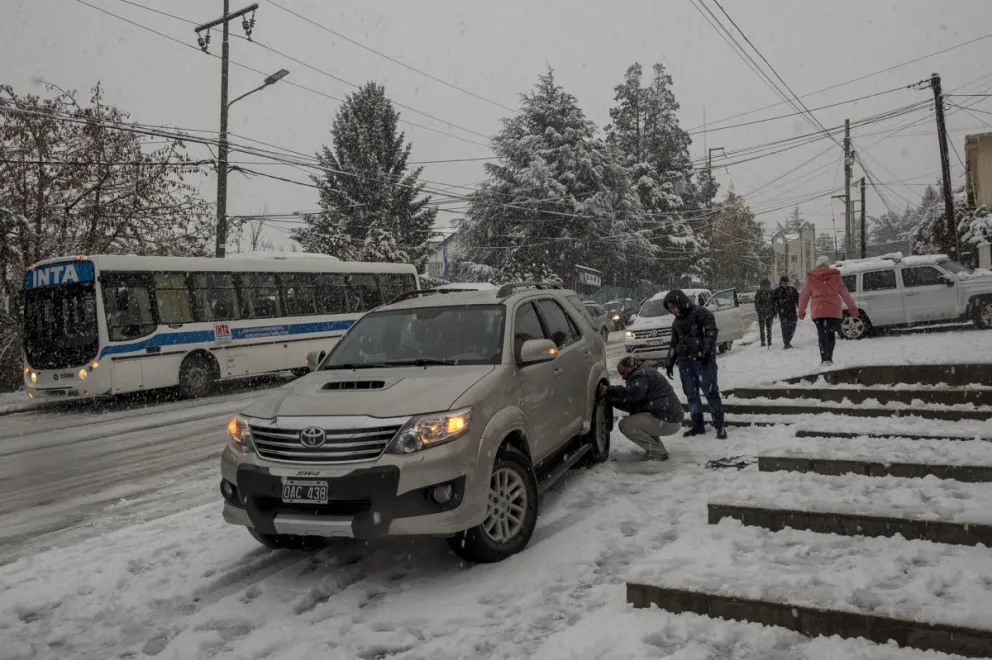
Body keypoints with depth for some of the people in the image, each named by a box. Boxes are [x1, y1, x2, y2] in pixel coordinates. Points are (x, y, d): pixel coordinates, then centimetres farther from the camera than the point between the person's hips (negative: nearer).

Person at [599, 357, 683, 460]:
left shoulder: (642, 375, -8)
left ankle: (657, 452, -8)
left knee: (625, 425, -13)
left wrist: (609, 391, -24)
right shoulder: (643, 374, 24)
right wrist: (610, 400, 15)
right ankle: (659, 449, 19)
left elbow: (632, 393, -30)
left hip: (667, 421, -11)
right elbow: (632, 405, 23)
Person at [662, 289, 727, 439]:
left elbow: (711, 332, -14)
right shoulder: (677, 322, 18)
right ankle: (698, 425, 15)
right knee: (691, 394, 7)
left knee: (711, 392, -7)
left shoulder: (701, 313, -5)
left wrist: (706, 352, -23)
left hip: (703, 359, -7)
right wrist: (669, 363, 17)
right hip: (684, 361, 7)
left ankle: (719, 426, -3)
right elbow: (674, 343, 23)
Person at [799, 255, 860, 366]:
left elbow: (804, 295, 9)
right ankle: (829, 358, 9)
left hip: (818, 311, 0)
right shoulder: (835, 276, 5)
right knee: (831, 334, 12)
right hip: (834, 311, 0)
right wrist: (852, 307, 16)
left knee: (822, 336, 1)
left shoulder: (811, 277, 4)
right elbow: (845, 293, 9)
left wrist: (801, 310, 19)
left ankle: (825, 359, -7)